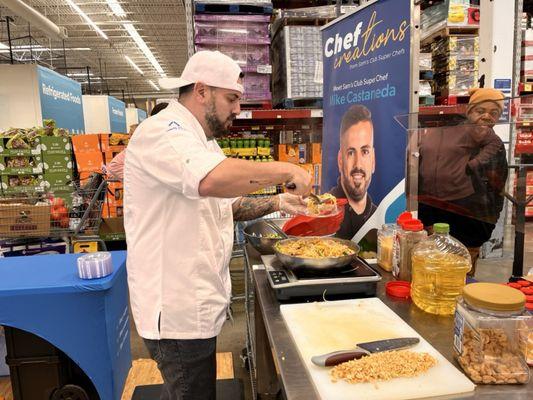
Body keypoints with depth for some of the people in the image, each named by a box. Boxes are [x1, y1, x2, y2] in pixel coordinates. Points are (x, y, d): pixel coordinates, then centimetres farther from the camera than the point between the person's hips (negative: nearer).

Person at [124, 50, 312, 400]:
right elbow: (213, 180, -39)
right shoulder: (161, 131, -18)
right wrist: (286, 170, -25)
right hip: (177, 308, -10)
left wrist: (276, 203, 5)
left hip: (197, 301, 10)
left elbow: (226, 205, 19)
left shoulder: (203, 141, 15)